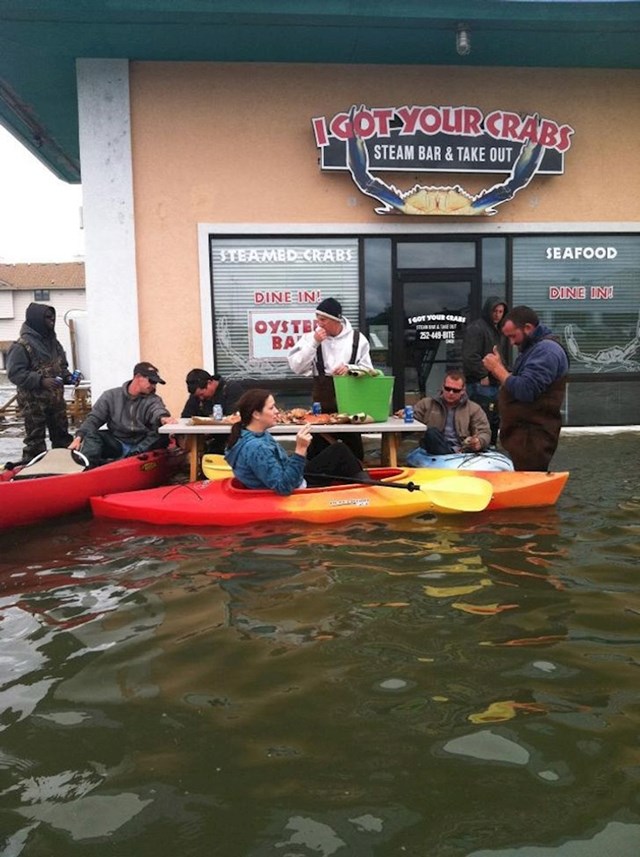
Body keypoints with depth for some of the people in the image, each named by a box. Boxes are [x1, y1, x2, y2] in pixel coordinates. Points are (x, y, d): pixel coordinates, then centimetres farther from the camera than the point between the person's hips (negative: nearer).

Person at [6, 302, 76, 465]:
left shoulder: (53, 342, 11)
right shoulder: (22, 345, -12)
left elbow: (61, 365, 23)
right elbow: (14, 374, -17)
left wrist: (67, 376, 2)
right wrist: (41, 381, -25)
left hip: (56, 399, 7)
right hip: (34, 402, -7)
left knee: (62, 436, 15)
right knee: (35, 440, -1)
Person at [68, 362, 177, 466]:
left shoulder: (153, 400, 6)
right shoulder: (111, 396, 8)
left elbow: (158, 410, -16)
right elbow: (94, 419, 5)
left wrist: (163, 417, -42)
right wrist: (79, 437, -13)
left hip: (142, 446, -1)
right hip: (116, 445, 1)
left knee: (163, 435, -28)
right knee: (91, 435, -21)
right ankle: (90, 466, -45)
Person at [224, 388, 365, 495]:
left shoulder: (258, 435, -3)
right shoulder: (256, 448, -33)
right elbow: (284, 487, -33)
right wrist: (300, 450, -38)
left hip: (293, 482, 9)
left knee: (338, 449, 14)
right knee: (339, 452, 1)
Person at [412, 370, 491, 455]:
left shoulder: (474, 409, 15)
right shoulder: (427, 403, 18)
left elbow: (485, 433, 8)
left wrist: (479, 442, -16)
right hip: (436, 453, 1)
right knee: (432, 433, -31)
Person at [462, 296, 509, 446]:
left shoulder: (500, 330, 17)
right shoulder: (476, 328, -12)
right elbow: (471, 357, -20)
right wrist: (483, 376, -18)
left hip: (496, 385, 9)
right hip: (481, 385, -9)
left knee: (494, 422, 16)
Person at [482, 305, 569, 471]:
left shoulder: (546, 350, -16)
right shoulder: (534, 347, 19)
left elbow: (525, 390, -24)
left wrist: (498, 368, -13)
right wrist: (498, 369, 6)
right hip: (523, 434, 11)